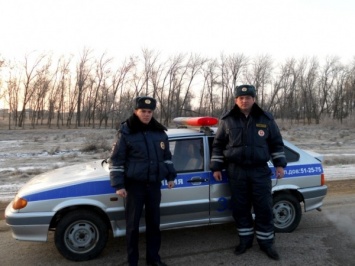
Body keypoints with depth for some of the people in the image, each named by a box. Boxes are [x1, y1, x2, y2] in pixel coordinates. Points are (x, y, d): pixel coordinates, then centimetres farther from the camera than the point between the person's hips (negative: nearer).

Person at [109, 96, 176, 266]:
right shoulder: (126, 133, -7)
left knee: (154, 222, 13)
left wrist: (170, 176, 13)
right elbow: (116, 160, -7)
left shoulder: (159, 132, 6)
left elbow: (166, 156, 16)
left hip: (154, 184, 4)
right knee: (133, 224, 4)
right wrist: (118, 185, -11)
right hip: (134, 185, -4)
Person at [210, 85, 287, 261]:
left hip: (260, 171, 0)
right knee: (240, 208, 8)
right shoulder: (227, 120, 1)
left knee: (264, 208, 5)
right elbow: (218, 145, 5)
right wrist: (216, 167, 2)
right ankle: (245, 240, 27)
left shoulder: (266, 119, 2)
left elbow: (276, 143, 10)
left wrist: (279, 164, 3)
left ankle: (266, 243, 22)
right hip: (236, 171, 0)